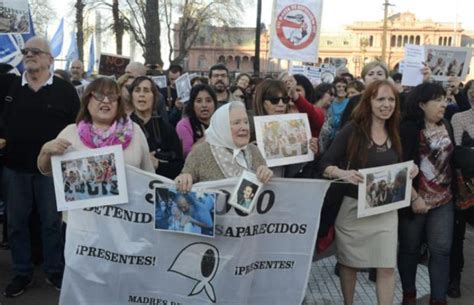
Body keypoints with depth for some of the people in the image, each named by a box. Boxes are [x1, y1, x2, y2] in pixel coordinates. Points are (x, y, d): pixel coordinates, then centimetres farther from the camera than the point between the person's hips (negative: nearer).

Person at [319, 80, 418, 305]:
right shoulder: (352, 130, -9)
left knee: (387, 266, 0)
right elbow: (324, 164, -12)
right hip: (352, 208, -3)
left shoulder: (395, 134, 6)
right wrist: (343, 173, -30)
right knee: (349, 263, 12)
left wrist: (409, 172, -5)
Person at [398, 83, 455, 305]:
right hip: (415, 199, -5)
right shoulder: (408, 128, -13)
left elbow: (452, 158, 13)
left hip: (443, 199, 5)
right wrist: (414, 197, -18)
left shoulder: (446, 126, 5)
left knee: (441, 249, 4)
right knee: (409, 248, 10)